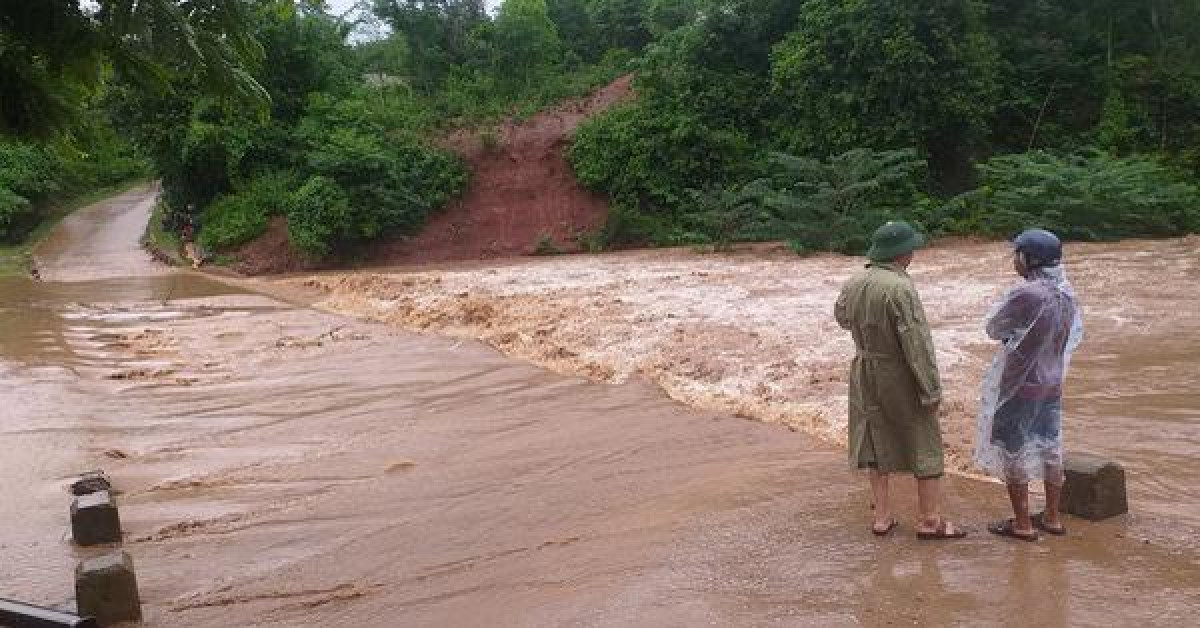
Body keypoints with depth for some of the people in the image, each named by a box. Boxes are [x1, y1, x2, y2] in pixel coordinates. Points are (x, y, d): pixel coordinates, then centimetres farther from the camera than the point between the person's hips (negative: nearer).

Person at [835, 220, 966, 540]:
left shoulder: (853, 284, -2)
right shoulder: (900, 288, -23)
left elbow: (842, 317, 18)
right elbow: (918, 344, -23)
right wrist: (932, 390, -17)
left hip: (864, 373, 6)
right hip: (899, 376, -6)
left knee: (876, 442, 15)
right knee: (924, 444, 7)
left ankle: (882, 516, 20)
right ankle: (931, 520, 12)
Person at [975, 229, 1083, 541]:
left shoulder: (1026, 294, -25)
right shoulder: (1066, 293, -2)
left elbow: (993, 328, -12)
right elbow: (1075, 333, 12)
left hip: (1019, 386, -7)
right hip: (1052, 384, 7)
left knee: (1013, 452, 7)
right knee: (1051, 449, 17)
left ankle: (1022, 523, 15)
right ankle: (1052, 518, 29)